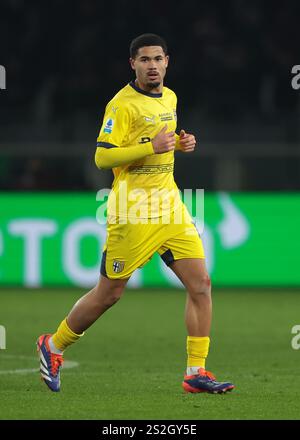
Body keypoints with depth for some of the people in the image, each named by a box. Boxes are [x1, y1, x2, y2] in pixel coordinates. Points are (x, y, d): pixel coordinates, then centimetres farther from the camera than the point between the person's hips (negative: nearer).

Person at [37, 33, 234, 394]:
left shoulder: (170, 98, 12)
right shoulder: (123, 104, -12)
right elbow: (102, 157, -17)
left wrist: (180, 144, 8)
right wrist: (152, 147, -24)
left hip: (170, 205, 7)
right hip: (133, 212, -7)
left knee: (200, 284, -5)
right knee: (108, 294, 3)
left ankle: (195, 373, -1)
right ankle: (53, 348, 24)